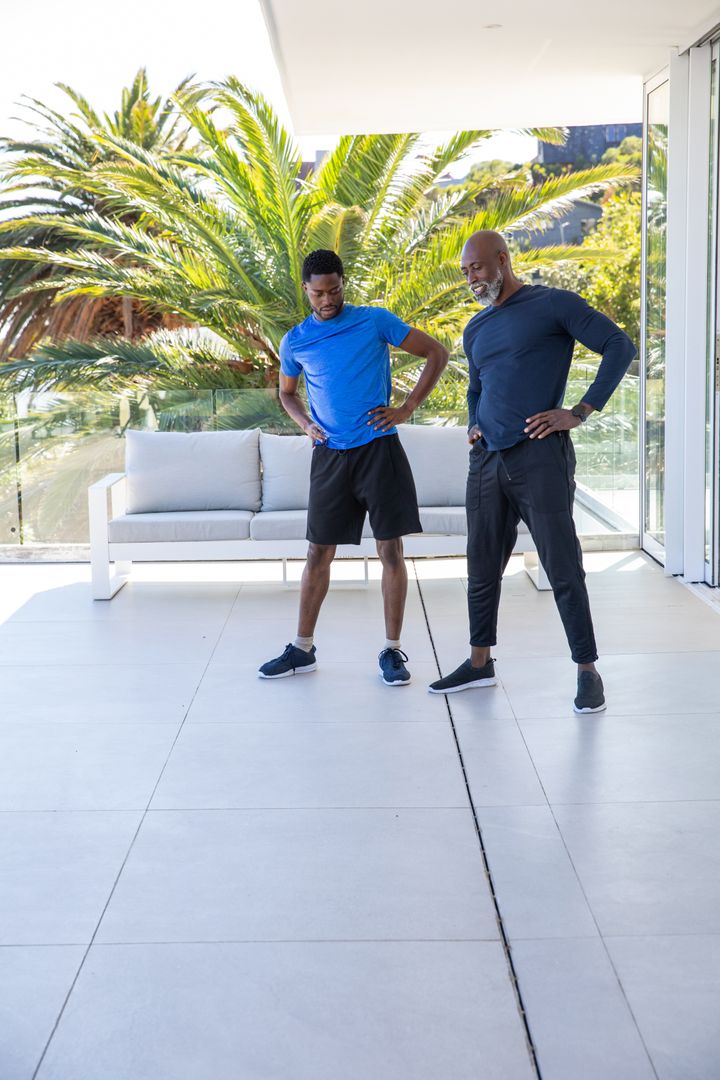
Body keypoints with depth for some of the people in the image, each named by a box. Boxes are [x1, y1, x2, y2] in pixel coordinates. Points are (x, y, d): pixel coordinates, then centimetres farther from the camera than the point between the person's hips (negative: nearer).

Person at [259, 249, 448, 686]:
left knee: (392, 551, -1)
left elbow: (438, 353, 1)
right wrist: (305, 423, 3)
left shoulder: (375, 321, -2)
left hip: (379, 449, -2)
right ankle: (303, 649, 15)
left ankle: (393, 651, 8)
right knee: (319, 553, 6)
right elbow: (287, 392, 24)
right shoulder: (296, 341, 7)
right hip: (330, 455, 3)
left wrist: (407, 408, -7)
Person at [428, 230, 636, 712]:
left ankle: (588, 671, 4)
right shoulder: (475, 330, 18)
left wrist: (580, 412, -12)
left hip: (539, 455, -6)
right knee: (482, 568, 11)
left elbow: (620, 346, -7)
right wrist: (474, 425, 13)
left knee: (563, 567, -4)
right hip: (487, 460, 7)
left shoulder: (554, 305, -3)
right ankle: (480, 663, 24)